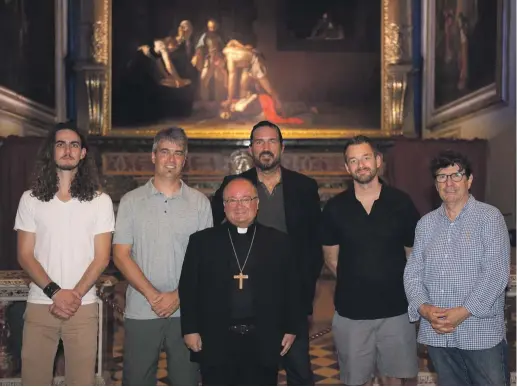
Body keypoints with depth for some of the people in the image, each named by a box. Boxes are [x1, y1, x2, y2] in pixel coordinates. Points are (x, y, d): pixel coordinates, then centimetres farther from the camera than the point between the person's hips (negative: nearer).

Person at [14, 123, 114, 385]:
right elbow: (25, 255, 1)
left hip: (83, 306, -1)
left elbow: (101, 258, -1)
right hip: (39, 305, 1)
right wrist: (55, 292, -12)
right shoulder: (30, 199, 4)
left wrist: (75, 295, -13)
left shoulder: (100, 201, 2)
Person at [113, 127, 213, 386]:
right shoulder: (131, 201, 4)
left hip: (186, 312, 1)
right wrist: (153, 295, -11)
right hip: (141, 312, 0)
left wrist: (177, 296, -10)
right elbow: (120, 255, -1)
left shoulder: (200, 202, 5)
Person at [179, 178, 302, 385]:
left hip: (264, 342, 1)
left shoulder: (279, 241, 3)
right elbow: (188, 288, 2)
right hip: (215, 342, 0)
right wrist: (190, 329, -2)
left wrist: (290, 329, 3)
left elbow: (291, 288, 5)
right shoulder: (202, 241, 2)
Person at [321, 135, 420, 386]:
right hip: (351, 310, 0)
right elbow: (331, 257, 7)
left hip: (395, 308, 0)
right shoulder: (335, 208, -3)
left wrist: (401, 287, 3)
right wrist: (354, 281, 4)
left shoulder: (401, 203, -4)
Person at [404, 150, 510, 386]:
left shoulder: (489, 217, -2)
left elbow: (496, 273, -11)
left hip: (481, 333, -4)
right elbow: (412, 273, 8)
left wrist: (463, 312, -18)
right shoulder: (426, 224, 11)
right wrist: (423, 308, -10)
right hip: (437, 334, 4)